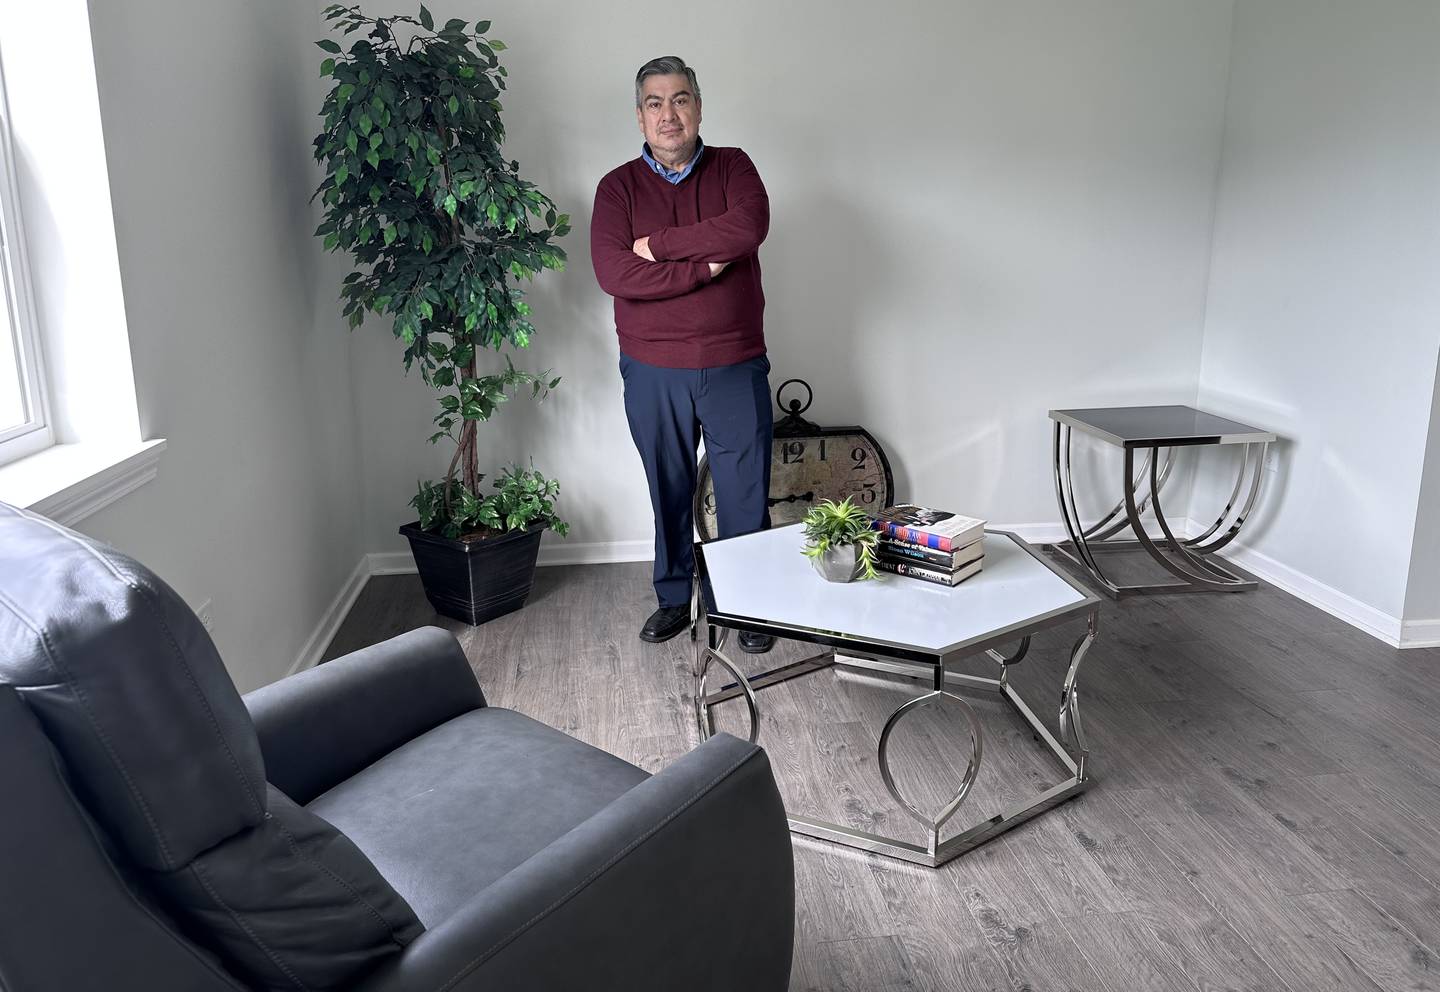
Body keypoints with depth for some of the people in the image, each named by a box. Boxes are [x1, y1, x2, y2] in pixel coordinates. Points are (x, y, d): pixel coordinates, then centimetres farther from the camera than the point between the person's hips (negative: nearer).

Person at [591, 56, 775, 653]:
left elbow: (749, 226, -20)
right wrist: (703, 268, -18)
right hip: (652, 373, 1)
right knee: (668, 491, 14)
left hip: (735, 367, 0)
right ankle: (673, 598, 32)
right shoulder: (618, 187, 0)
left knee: (745, 494, 6)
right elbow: (612, 273, -15)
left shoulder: (732, 167, 2)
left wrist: (659, 244, -16)